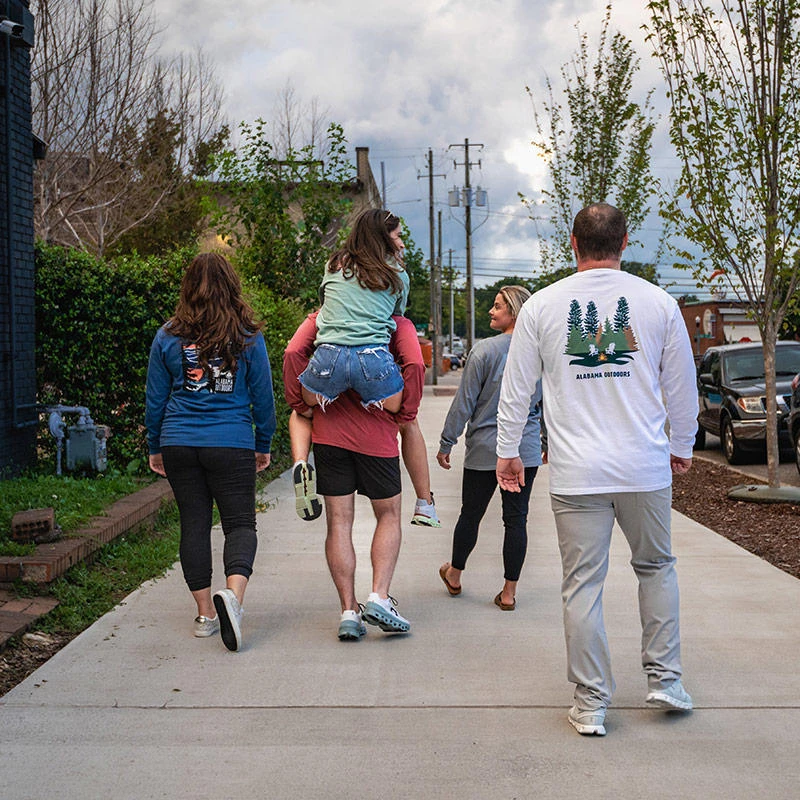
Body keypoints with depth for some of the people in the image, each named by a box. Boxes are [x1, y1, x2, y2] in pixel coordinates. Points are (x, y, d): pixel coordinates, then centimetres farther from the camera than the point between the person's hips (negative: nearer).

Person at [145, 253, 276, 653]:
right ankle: (233, 593, -22)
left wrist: (155, 448, 18)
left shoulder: (168, 337, 2)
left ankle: (205, 612, 14)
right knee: (240, 523, 3)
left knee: (194, 524, 10)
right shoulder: (247, 337, -1)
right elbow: (262, 395, 4)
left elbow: (156, 398, 8)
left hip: (179, 444, 2)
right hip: (231, 444, -2)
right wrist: (263, 446, 15)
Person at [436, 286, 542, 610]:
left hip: (485, 449, -3)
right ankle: (509, 592, 10)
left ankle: (454, 575, 31)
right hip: (526, 450, 3)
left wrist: (446, 443, 1)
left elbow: (464, 401, -9)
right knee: (516, 517, 6)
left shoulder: (485, 350, -12)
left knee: (471, 514, 12)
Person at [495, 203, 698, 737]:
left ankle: (591, 705, 8)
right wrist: (682, 445, 23)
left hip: (576, 472, -1)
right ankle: (665, 679, 21)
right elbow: (681, 384, 9)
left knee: (583, 584, 4)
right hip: (646, 467, 1)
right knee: (656, 566, 20)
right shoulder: (658, 302, 1)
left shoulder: (542, 306, 1)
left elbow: (517, 387, 5)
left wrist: (508, 451, 16)